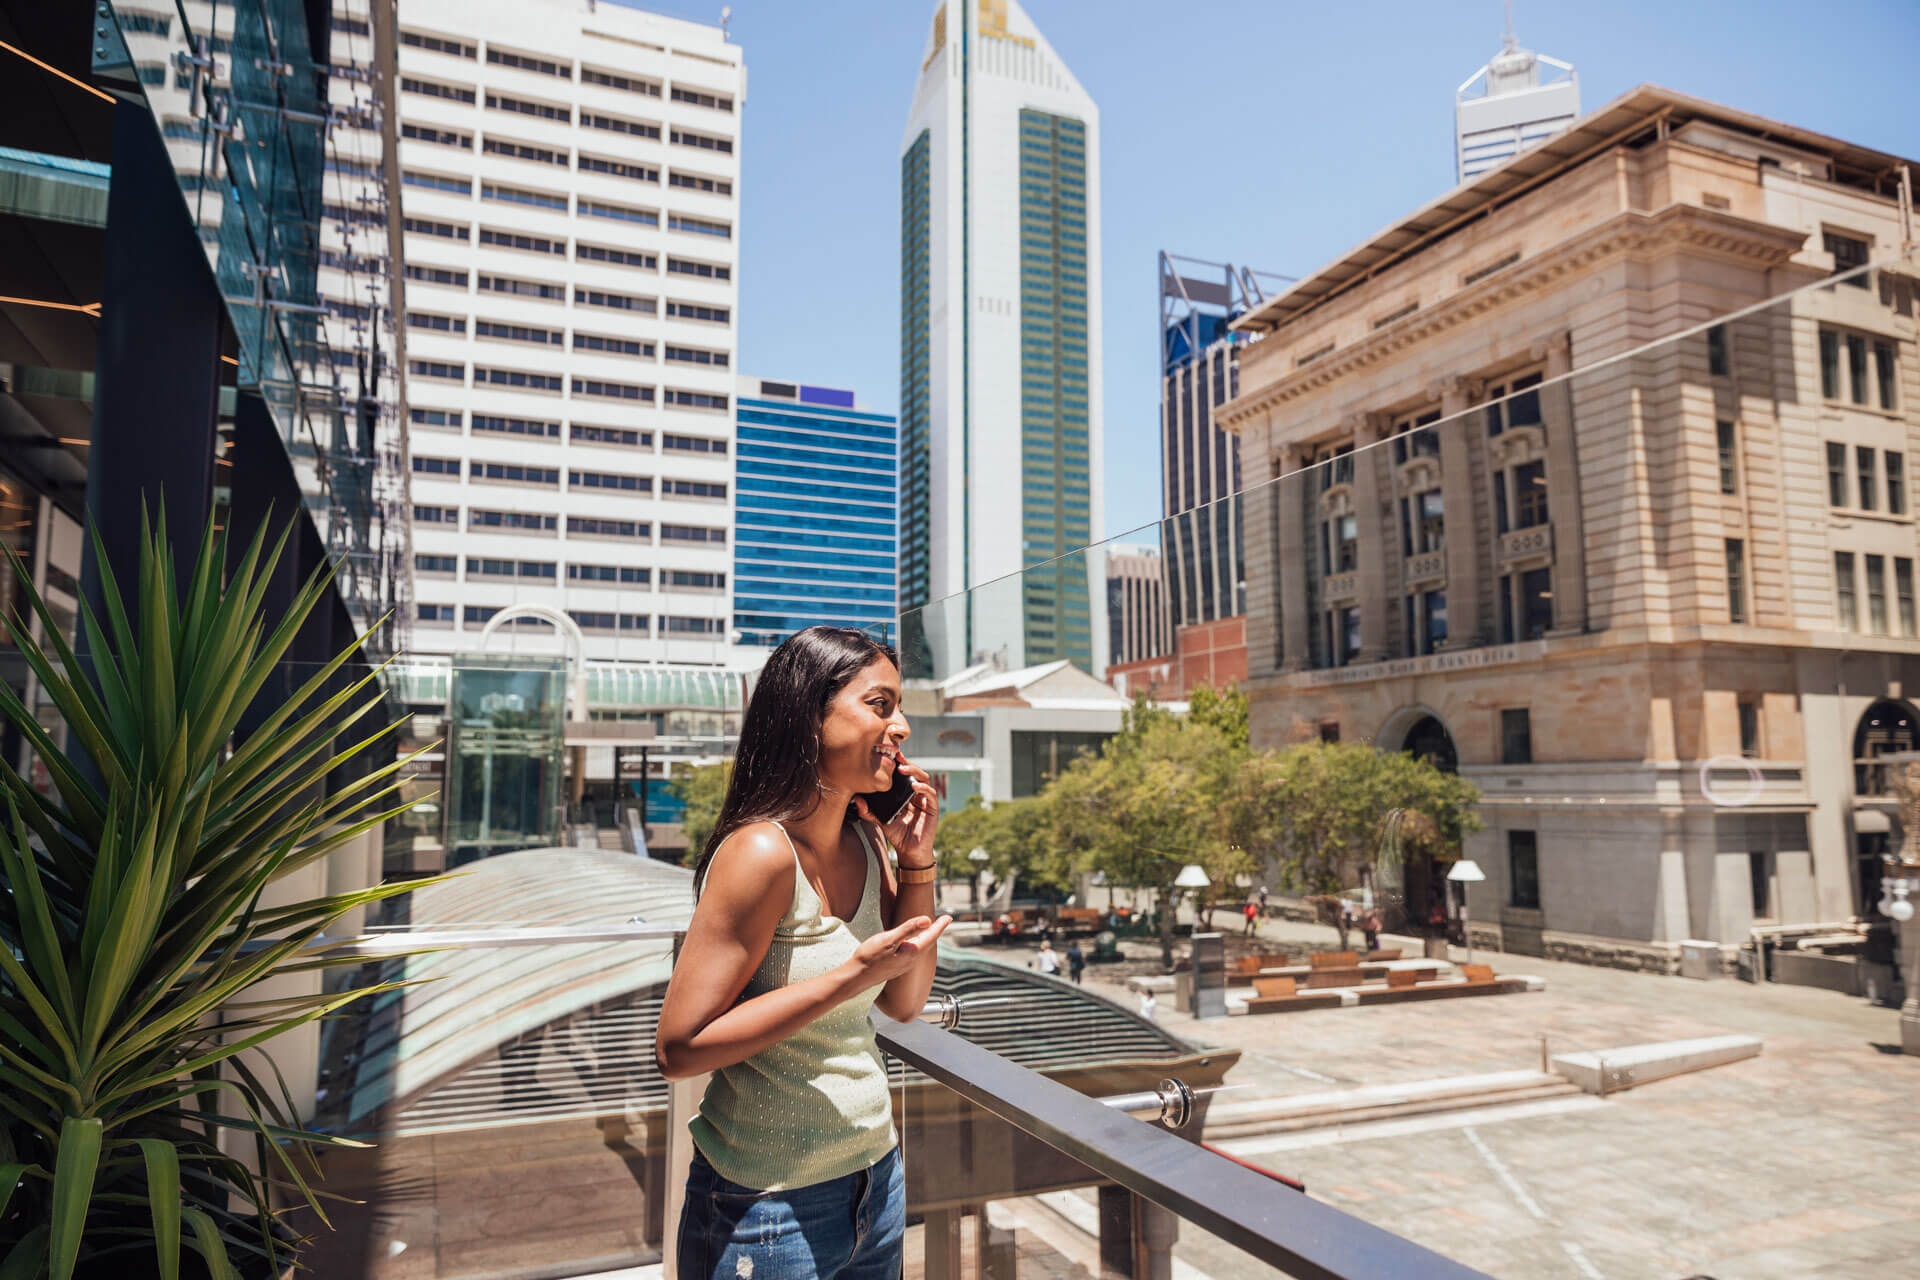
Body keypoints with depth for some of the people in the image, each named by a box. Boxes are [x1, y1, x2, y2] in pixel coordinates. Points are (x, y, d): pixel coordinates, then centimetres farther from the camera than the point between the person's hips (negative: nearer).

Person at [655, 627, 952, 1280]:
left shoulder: (865, 840, -1)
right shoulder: (762, 851, -23)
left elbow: (905, 1002, 6)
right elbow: (678, 1048, -22)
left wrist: (918, 859, -5)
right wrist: (849, 978, -28)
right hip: (770, 1210, -7)